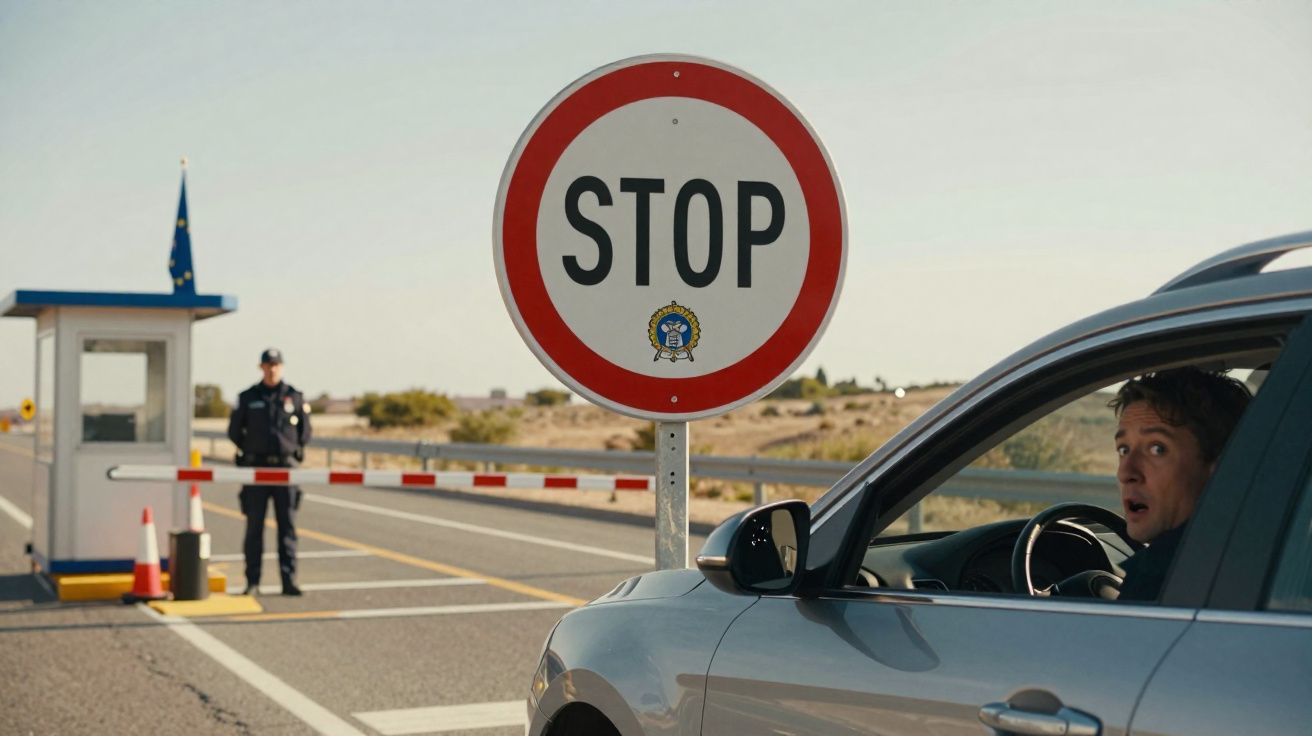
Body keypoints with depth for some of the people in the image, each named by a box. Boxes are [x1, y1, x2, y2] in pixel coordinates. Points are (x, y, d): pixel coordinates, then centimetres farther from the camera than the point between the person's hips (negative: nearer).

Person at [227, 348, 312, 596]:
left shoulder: (295, 398, 5)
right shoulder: (247, 398, 6)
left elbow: (305, 432, 12)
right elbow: (234, 431, 13)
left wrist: (291, 450, 6)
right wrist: (251, 449, 11)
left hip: (285, 467, 0)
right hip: (255, 468, 0)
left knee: (287, 526, -1)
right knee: (254, 526, 1)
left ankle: (289, 582, 0)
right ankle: (252, 582, 5)